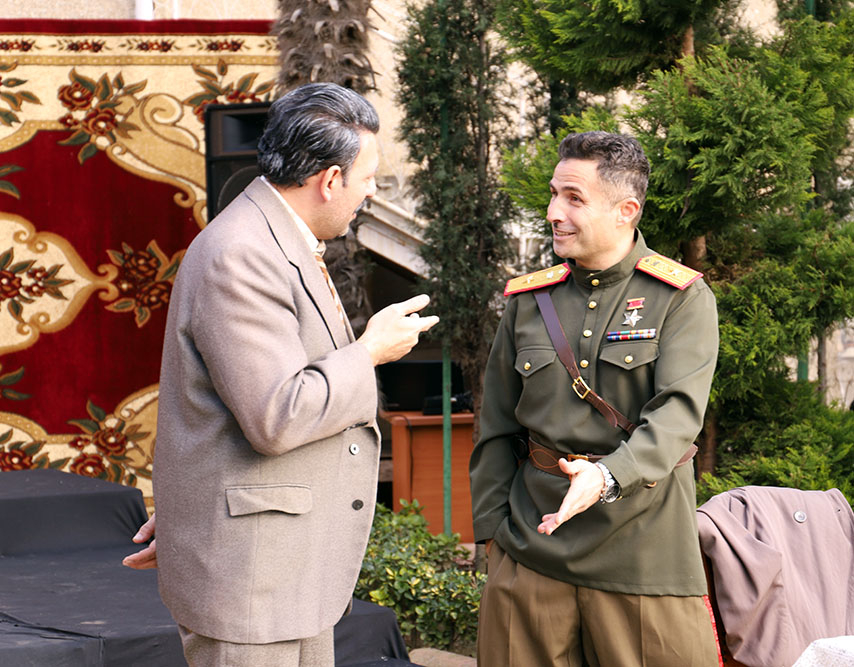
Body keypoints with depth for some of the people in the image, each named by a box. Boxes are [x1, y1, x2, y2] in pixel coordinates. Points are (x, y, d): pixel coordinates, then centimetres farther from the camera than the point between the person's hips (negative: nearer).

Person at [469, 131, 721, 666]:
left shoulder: (683, 300, -2)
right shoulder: (529, 300, 10)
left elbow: (677, 415, -16)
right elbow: (497, 428, 14)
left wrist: (608, 477, -32)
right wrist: (492, 531, 6)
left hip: (645, 553, -3)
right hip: (531, 553, 3)